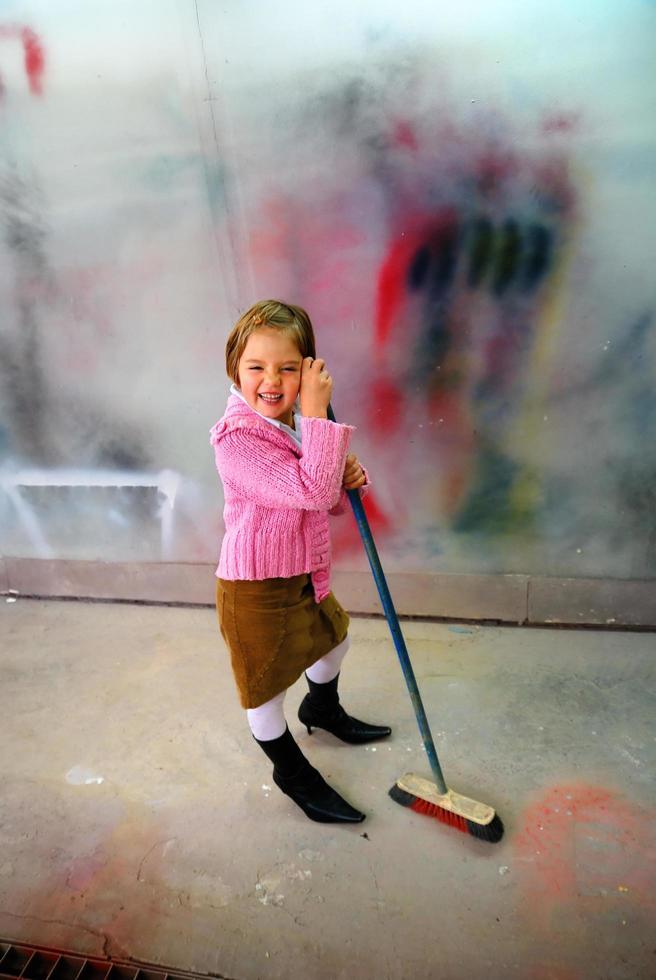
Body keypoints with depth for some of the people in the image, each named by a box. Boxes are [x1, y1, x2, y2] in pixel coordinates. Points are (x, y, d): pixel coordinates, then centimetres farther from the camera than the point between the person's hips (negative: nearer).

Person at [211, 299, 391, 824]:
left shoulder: (298, 424, 1)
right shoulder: (238, 436, -28)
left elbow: (326, 501, 12)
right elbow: (310, 491, -36)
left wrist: (349, 479, -11)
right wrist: (317, 412, -34)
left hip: (305, 575, 9)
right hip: (256, 589, -9)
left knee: (334, 637, 31)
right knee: (265, 687, 13)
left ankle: (323, 707, 62)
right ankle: (293, 773, 40)